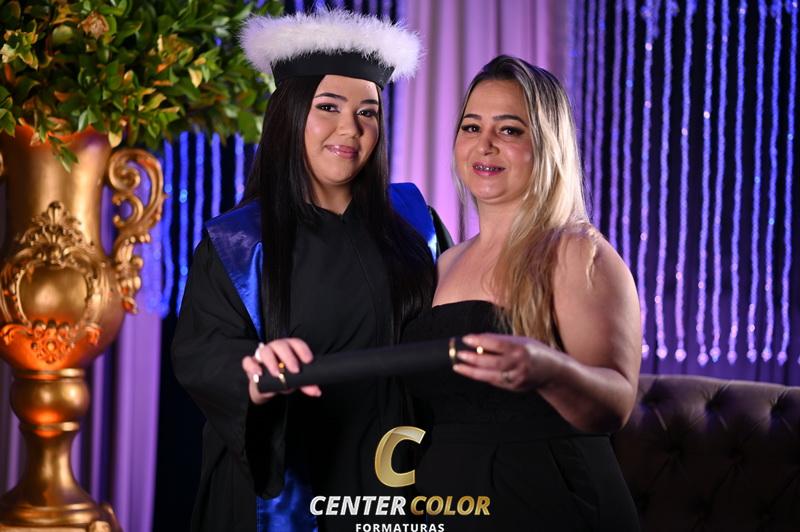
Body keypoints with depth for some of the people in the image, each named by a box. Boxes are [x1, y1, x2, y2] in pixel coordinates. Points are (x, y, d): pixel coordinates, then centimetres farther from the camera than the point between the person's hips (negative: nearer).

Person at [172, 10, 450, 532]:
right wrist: (257, 375, -35)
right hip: (286, 484, -2)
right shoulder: (236, 243, -5)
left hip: (392, 474, 3)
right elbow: (200, 353, -15)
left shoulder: (410, 219, 4)